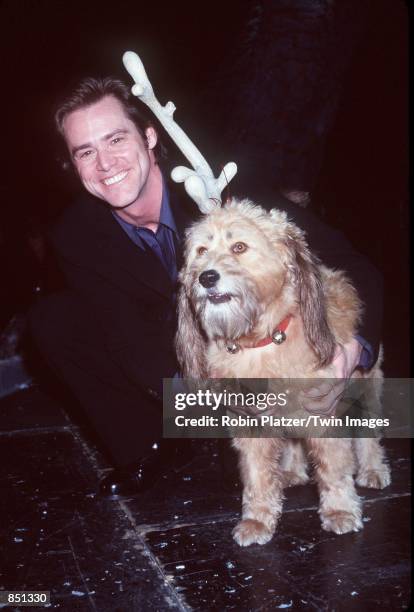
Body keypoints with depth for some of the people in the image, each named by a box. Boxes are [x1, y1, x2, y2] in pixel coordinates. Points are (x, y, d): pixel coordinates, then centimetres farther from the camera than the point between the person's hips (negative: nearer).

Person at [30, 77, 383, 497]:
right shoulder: (76, 234, -18)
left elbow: (345, 261, -27)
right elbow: (127, 334, -19)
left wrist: (354, 343, -47)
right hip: (165, 363, 3)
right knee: (51, 319, -14)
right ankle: (151, 448, -1)